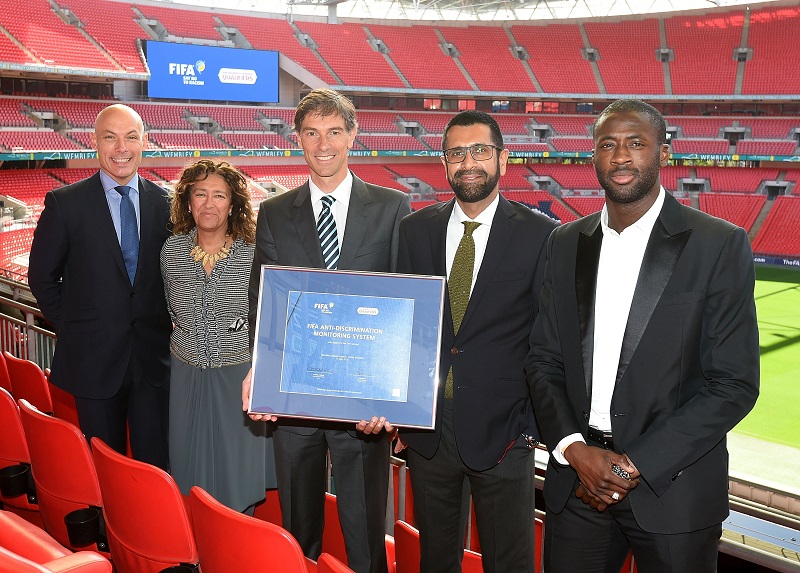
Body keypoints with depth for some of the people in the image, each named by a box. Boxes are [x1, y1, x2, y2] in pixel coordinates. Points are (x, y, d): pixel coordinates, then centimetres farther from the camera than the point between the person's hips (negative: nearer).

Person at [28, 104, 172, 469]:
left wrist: (161, 325, 2)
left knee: (155, 462, 8)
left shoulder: (164, 202, 3)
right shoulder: (64, 203, -4)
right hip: (94, 357, -1)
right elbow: (42, 277, 2)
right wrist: (72, 327, 0)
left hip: (153, 356, 2)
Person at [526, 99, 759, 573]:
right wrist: (574, 449, -8)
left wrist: (636, 464, -13)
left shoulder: (720, 245, -7)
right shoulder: (567, 244, 5)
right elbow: (544, 360, 7)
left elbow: (735, 383, -10)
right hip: (577, 480, 3)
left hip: (672, 488, -3)